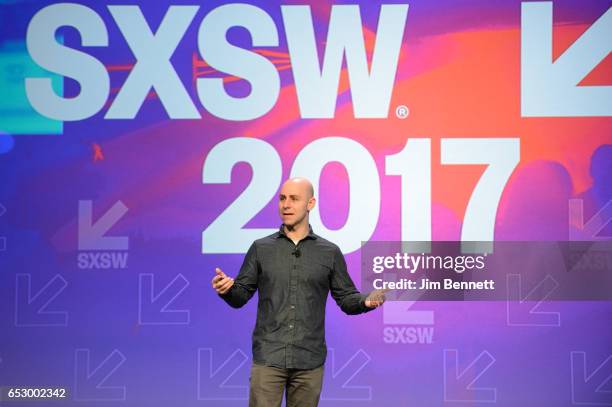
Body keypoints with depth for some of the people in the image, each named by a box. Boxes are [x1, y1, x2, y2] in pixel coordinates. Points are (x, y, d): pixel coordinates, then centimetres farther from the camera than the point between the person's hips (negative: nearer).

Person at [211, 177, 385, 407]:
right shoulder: (261, 248, 6)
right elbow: (241, 296, 7)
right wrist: (227, 289, -16)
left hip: (309, 361, 1)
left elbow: (346, 298, 8)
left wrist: (367, 301, -13)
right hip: (268, 357, -1)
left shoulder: (330, 252, 6)